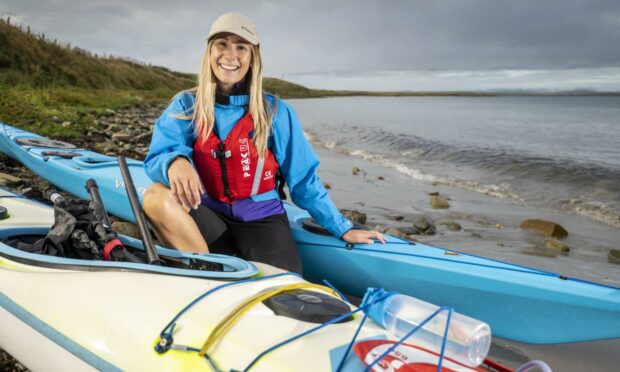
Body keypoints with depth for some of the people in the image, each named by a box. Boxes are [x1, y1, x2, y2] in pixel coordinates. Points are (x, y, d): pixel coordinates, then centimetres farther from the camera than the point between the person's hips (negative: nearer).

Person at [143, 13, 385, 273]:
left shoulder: (275, 112, 1)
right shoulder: (185, 106, 4)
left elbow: (303, 179, 5)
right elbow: (156, 159, -9)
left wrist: (342, 229, 3)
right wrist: (175, 161, -34)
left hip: (262, 220, -1)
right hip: (209, 217, 1)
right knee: (157, 196, -29)